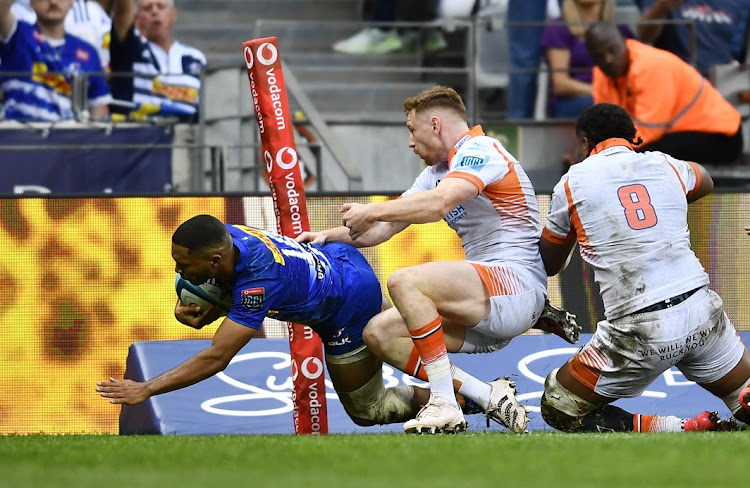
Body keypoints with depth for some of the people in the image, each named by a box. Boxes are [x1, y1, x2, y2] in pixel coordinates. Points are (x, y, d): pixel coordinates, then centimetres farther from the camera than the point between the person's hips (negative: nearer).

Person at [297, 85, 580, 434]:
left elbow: (439, 203, -27)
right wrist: (329, 235, 10)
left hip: (516, 285, -10)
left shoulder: (480, 150, -8)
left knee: (404, 281, -28)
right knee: (379, 332, 0)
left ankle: (445, 403, -26)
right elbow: (386, 227, 23)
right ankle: (489, 396, -8)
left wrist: (371, 211, -19)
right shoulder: (438, 171, 22)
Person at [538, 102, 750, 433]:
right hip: (701, 309, 4)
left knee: (559, 409, 12)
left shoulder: (572, 183, 7)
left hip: (640, 331, -3)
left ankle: (680, 430, -8)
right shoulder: (664, 164, 15)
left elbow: (548, 265, 19)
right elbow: (705, 183, 41)